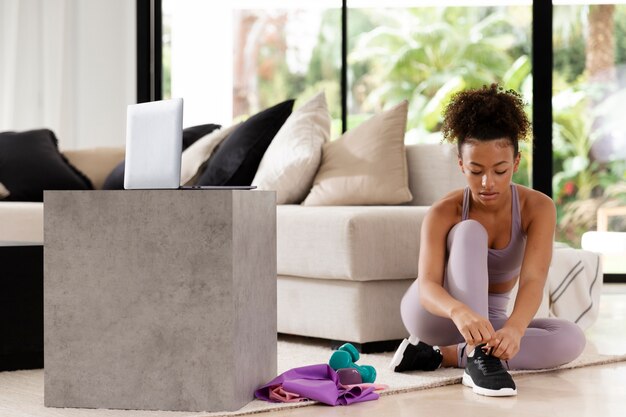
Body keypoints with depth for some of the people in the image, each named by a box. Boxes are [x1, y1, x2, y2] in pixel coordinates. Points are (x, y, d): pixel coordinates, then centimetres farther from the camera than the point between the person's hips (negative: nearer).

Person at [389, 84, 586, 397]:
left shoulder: (538, 208, -19)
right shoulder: (443, 213, -22)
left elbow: (533, 279, -33)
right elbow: (427, 284, -36)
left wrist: (514, 327, -55)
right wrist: (460, 311, -60)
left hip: (489, 320, 3)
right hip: (436, 314, -3)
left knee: (571, 339, -26)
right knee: (470, 231, -30)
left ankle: (443, 355, -23)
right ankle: (477, 358, -42)